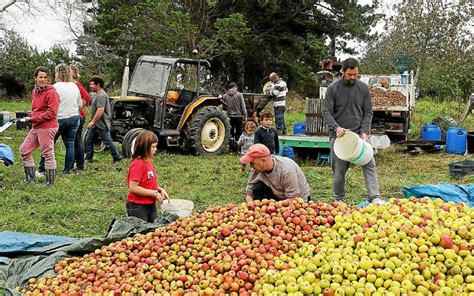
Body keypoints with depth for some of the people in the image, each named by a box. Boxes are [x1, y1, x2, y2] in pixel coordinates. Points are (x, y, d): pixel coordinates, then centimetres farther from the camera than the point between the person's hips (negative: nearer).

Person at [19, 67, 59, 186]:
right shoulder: (34, 91, 14)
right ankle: (30, 177, 24)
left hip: (47, 127, -9)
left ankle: (50, 181, 9)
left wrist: (34, 118, -16)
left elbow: (51, 113, -18)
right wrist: (31, 116, 7)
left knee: (48, 154, -2)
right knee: (24, 150, 13)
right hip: (35, 127, 9)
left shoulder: (51, 93, -13)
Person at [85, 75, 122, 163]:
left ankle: (117, 158, 5)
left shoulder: (101, 95, -19)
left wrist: (92, 121, -25)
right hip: (95, 124, 10)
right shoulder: (97, 95, 15)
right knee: (89, 140, 11)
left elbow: (100, 110, -27)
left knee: (108, 142, -3)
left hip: (101, 124, -10)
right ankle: (88, 158, 17)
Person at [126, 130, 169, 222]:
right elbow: (133, 188, -22)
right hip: (138, 207, -8)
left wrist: (160, 189, 2)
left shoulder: (148, 162, 7)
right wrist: (154, 193, -19)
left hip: (151, 205, 8)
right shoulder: (137, 164, -18)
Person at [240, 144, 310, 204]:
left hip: (299, 199, -5)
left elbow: (293, 199, -28)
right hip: (278, 196, 5)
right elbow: (249, 194, -8)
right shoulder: (256, 171, -15)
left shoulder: (286, 170, -32)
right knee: (257, 187, -18)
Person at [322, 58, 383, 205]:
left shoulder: (363, 88, 5)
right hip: (339, 135, -2)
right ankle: (339, 199, 19)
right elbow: (326, 112, -4)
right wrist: (336, 127, -20)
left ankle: (375, 197, -8)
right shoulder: (333, 88, -3)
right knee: (339, 169, 5)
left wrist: (364, 131, -7)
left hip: (359, 133, 2)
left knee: (369, 164, -8)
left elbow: (368, 112, 6)